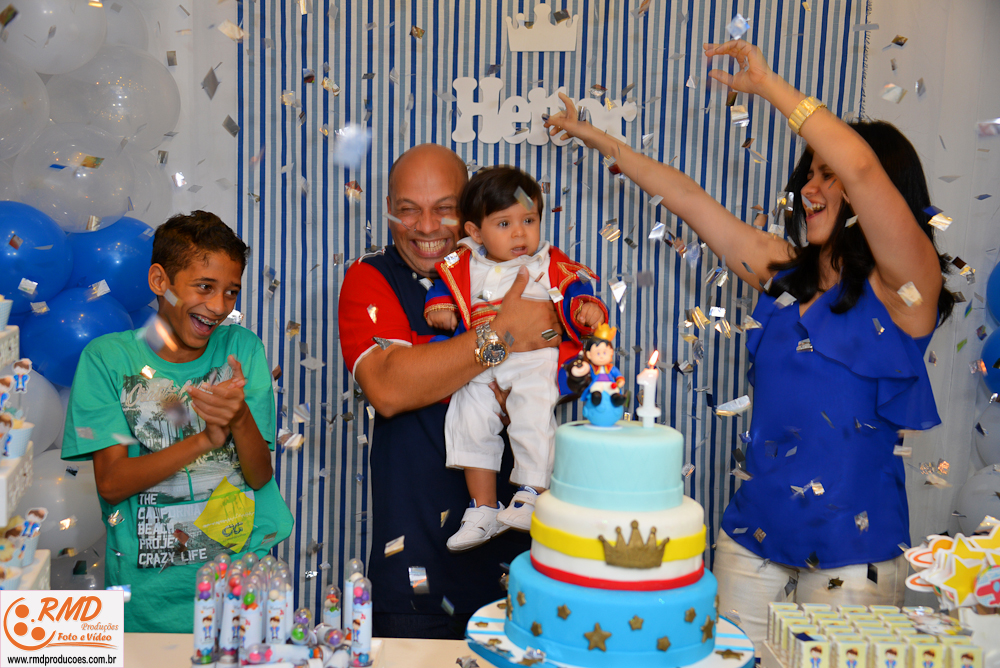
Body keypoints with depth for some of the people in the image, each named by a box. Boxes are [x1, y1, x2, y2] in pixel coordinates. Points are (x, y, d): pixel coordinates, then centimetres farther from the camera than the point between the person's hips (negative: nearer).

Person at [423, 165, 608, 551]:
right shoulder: (465, 266, 11)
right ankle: (483, 510, 9)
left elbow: (574, 292, 4)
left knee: (532, 414, -23)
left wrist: (587, 308, -18)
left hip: (535, 362, -3)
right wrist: (439, 309, 0)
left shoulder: (552, 266, 5)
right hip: (480, 365, 3)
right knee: (469, 421, -5)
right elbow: (445, 288, 21)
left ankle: (530, 495, -4)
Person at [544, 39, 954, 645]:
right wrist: (600, 141, 15)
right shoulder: (785, 272, 7)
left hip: (851, 546, -5)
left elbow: (862, 168, -26)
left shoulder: (901, 287, -10)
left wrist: (769, 84, -18)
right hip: (755, 527, 5)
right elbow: (690, 198, 10)